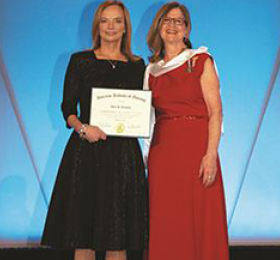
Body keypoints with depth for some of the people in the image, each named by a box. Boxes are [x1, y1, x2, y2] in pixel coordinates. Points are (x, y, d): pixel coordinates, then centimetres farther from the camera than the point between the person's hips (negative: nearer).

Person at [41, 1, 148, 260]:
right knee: (83, 232, -1)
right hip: (86, 150, -1)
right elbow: (68, 107, 1)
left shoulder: (137, 65, 12)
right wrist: (83, 128, -17)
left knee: (118, 237, 2)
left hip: (124, 151, 2)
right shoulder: (80, 60, 6)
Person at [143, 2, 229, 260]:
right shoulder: (152, 70, 14)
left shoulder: (201, 62, 1)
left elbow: (215, 113, -6)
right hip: (162, 150, 4)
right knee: (165, 224, 5)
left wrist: (211, 154, -16)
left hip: (196, 149, -4)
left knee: (200, 222, -2)